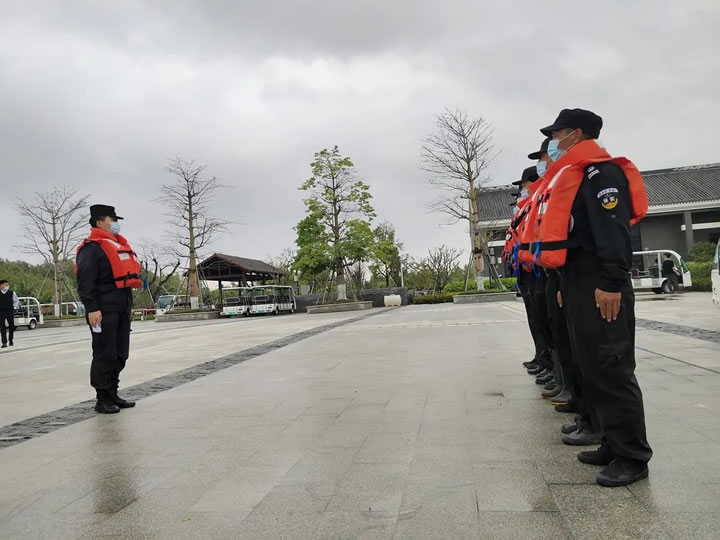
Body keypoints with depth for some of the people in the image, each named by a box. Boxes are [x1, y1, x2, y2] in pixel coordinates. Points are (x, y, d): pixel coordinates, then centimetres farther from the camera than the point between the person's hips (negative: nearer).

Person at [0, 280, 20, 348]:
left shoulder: (11, 293, 2)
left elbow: (16, 301, 11)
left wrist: (15, 308, 2)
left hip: (10, 312, 0)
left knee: (11, 326, 7)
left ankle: (11, 340, 26)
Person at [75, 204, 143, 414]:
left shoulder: (120, 245, 19)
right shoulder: (92, 248, -9)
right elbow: (85, 282, -17)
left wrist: (128, 305, 23)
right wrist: (92, 309, -23)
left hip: (122, 309, 9)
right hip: (104, 310, -9)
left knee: (120, 355, 12)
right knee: (105, 355, -3)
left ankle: (113, 394, 22)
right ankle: (102, 399, 7)